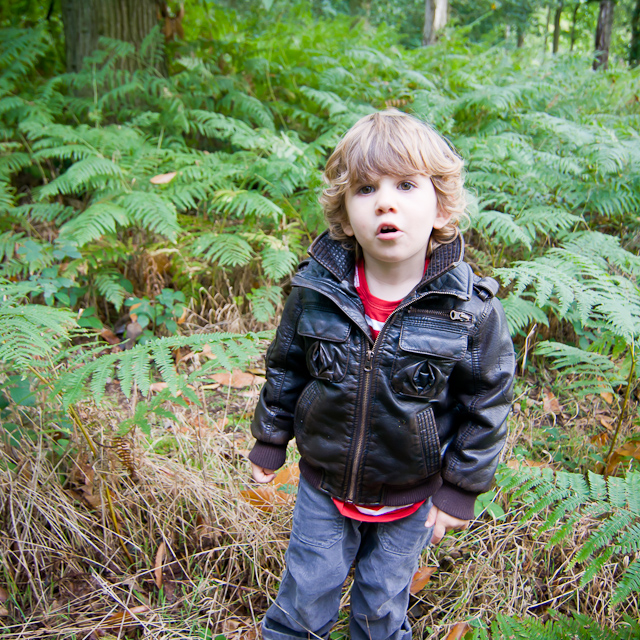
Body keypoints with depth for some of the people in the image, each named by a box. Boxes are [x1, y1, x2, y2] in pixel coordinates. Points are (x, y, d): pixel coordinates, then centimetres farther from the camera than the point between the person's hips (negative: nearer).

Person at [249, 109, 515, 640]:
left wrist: (461, 490, -5)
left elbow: (487, 402, -9)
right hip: (323, 486, 1)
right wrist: (270, 442, 7)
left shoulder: (471, 309, -21)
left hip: (412, 499, -1)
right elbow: (285, 367, 0)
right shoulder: (316, 288, -16)